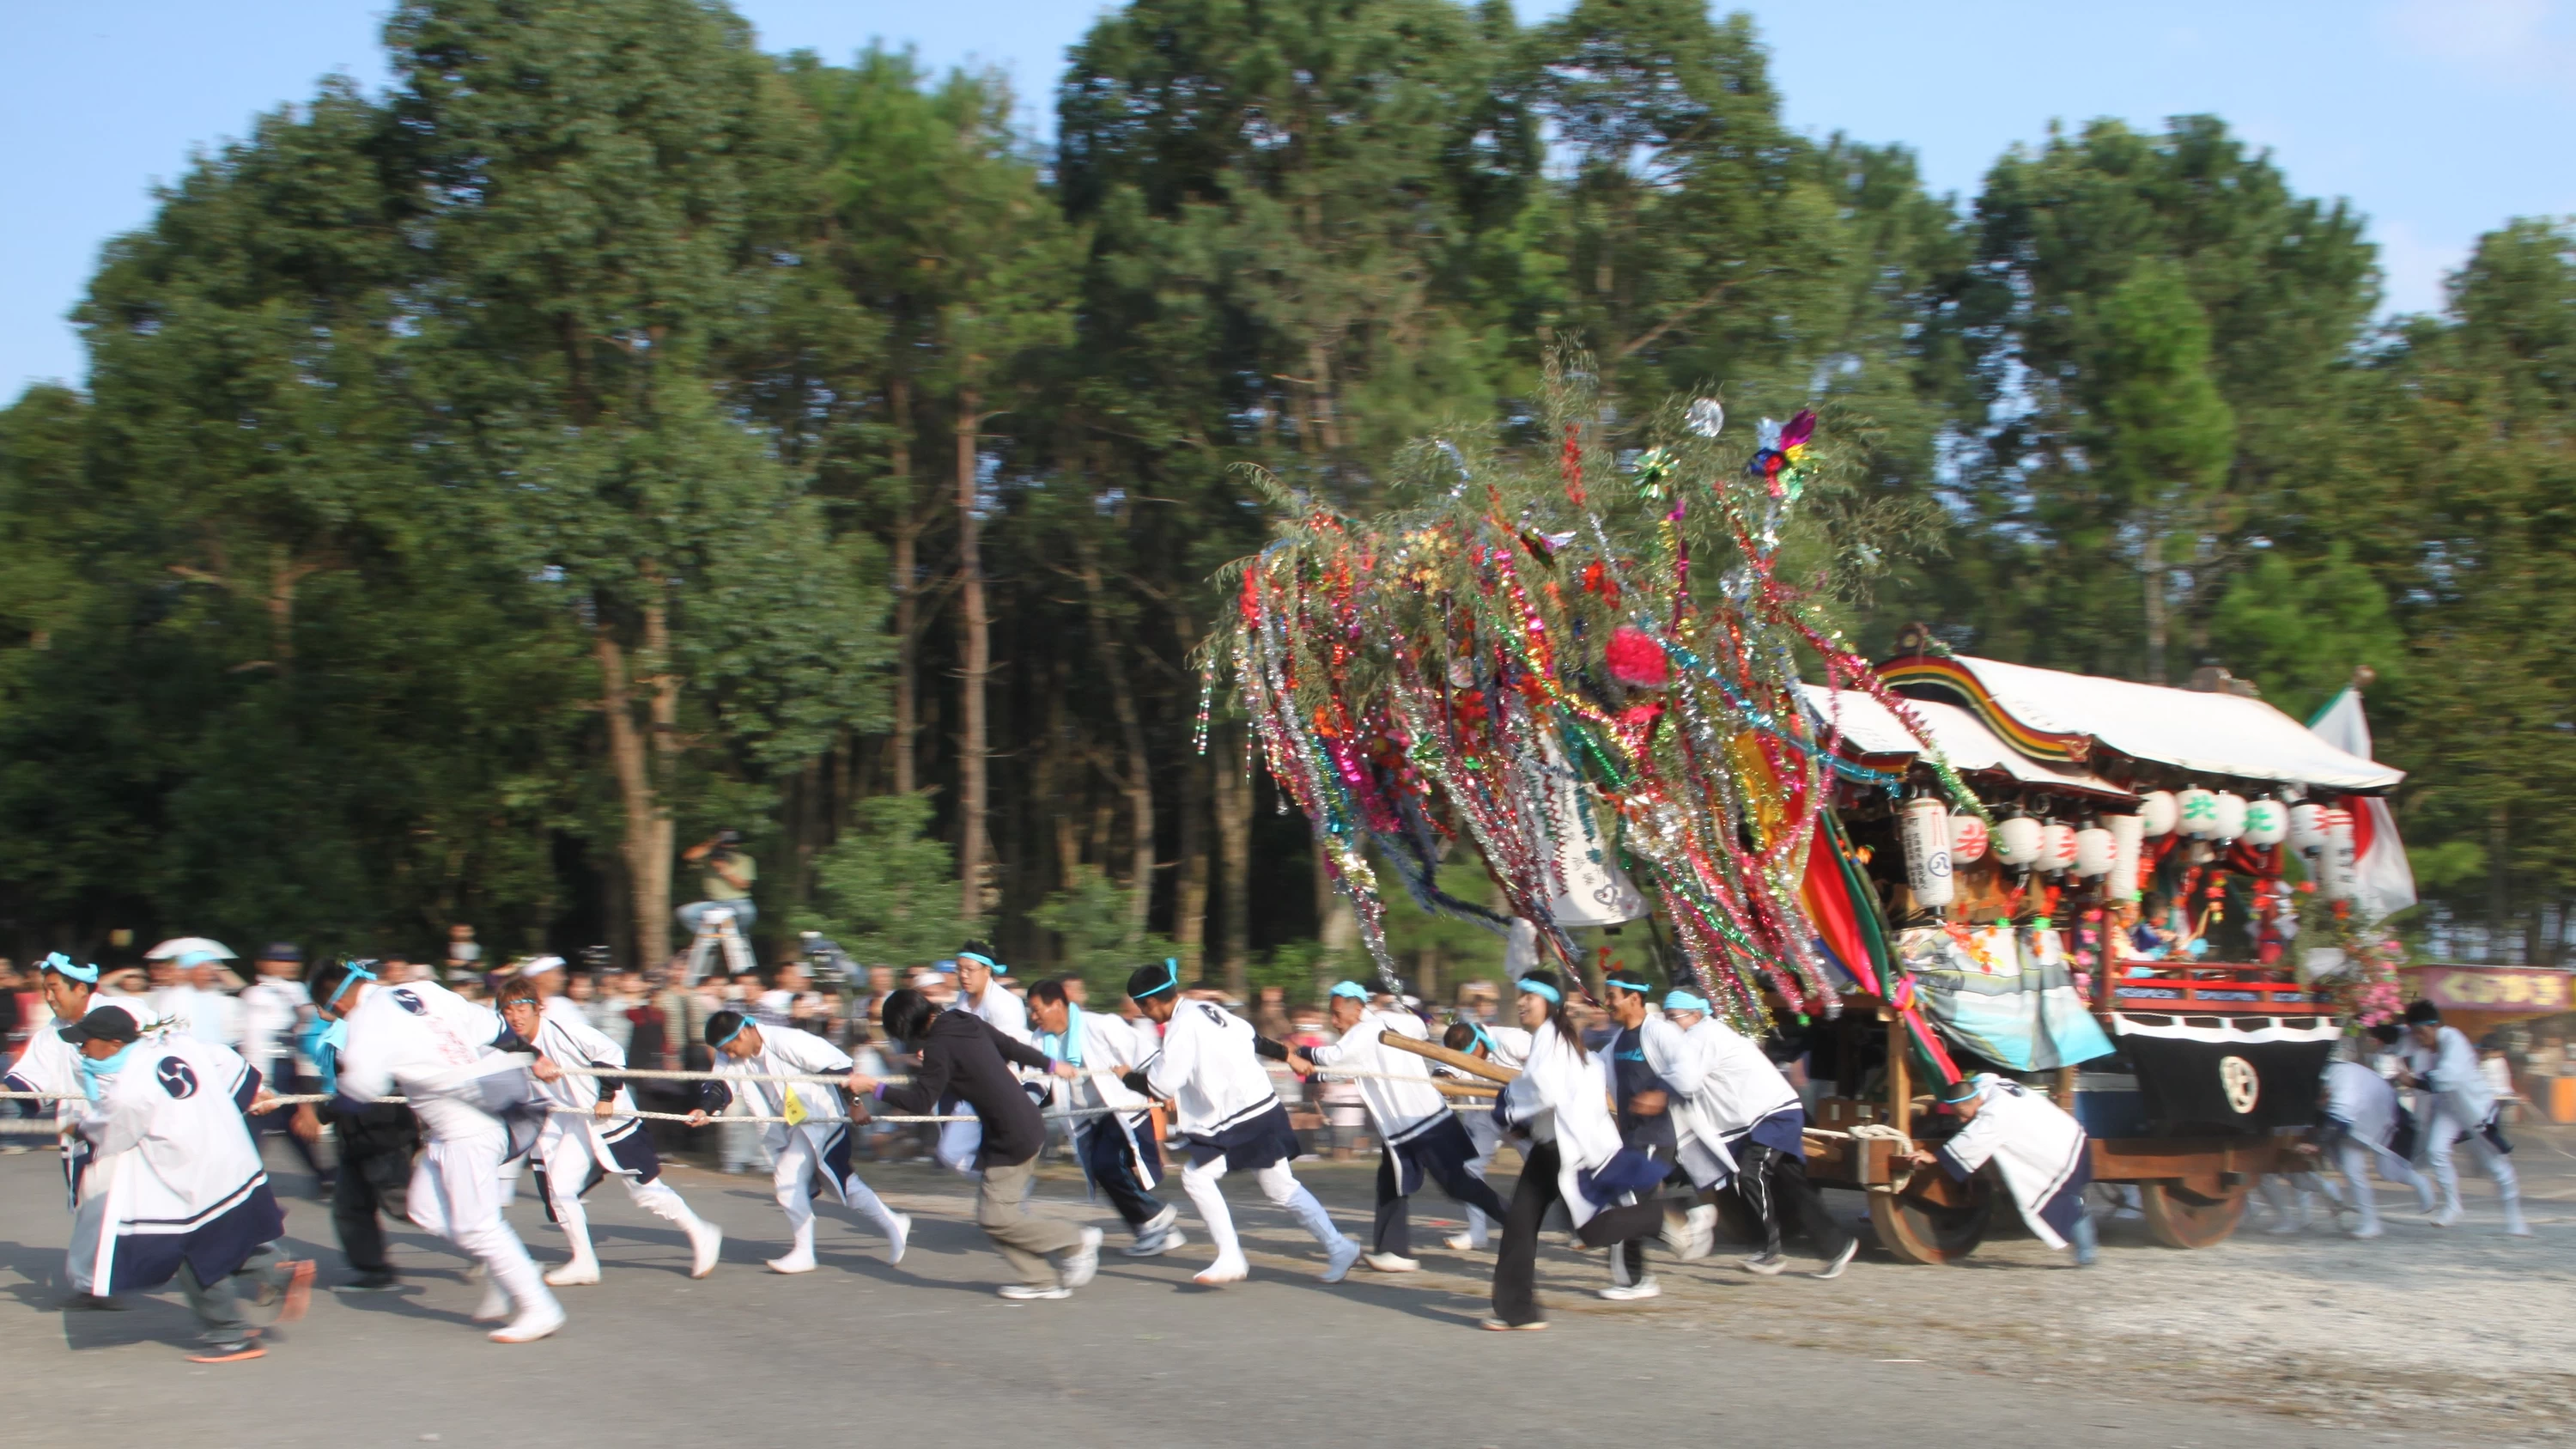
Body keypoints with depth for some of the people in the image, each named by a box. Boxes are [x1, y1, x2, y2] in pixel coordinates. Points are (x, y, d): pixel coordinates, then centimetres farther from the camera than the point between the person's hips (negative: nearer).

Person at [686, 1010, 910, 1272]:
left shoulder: (787, 1041, -28)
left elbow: (839, 1065, -26)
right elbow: (719, 1085, -12)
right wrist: (704, 1110, -31)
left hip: (821, 1119, -8)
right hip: (790, 1126, 8)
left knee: (787, 1179, -14)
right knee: (842, 1183, 15)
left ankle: (803, 1253, 0)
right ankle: (892, 1224, 30)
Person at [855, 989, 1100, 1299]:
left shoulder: (938, 1047, -17)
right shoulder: (967, 1021, 8)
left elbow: (921, 1102, -17)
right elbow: (1012, 1047, 18)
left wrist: (874, 1087, -8)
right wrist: (1052, 1065, 32)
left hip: (1012, 1136, -9)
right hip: (1027, 1123, 9)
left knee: (995, 1218, -5)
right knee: (994, 1212, 10)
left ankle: (1077, 1241, 2)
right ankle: (1042, 1279, 10)